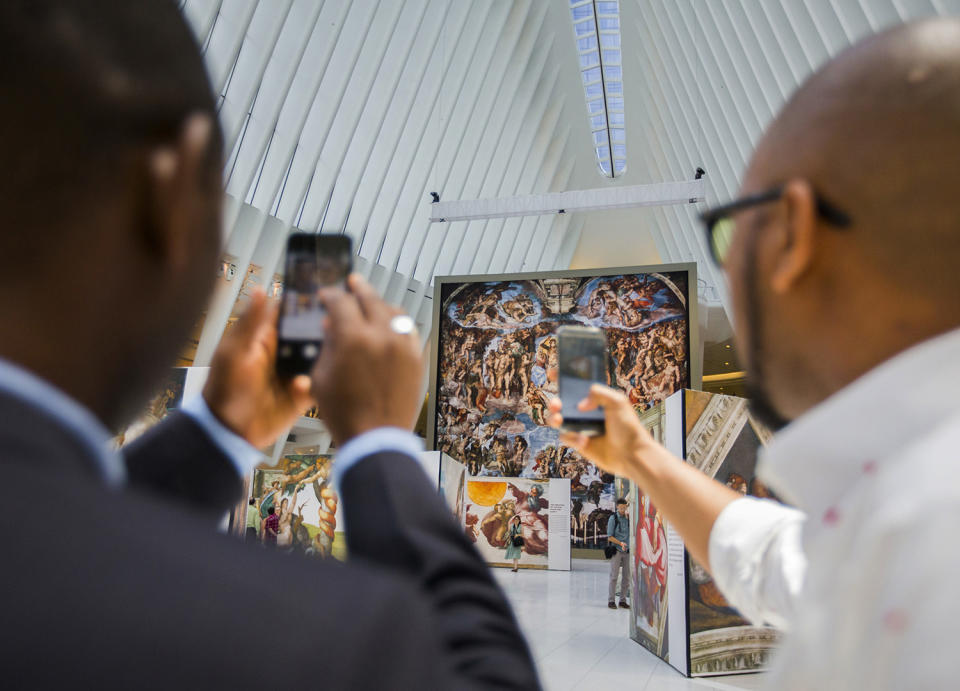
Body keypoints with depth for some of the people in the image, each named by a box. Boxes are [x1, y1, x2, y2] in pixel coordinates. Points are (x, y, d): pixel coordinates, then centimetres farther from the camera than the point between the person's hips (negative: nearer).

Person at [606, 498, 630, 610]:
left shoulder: (629, 518, 8)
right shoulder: (613, 519, -2)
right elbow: (609, 537, -4)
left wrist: (628, 516, -11)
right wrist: (620, 543, -19)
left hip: (627, 551, 4)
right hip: (616, 550, -4)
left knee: (626, 577, 6)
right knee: (614, 576, -3)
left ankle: (623, 600, 15)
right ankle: (611, 600, 3)